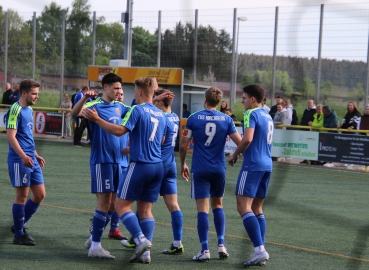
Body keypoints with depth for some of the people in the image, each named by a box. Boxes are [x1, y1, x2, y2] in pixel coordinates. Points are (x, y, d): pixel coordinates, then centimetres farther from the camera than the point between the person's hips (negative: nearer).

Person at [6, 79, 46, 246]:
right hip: (19, 160, -9)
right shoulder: (15, 110, -11)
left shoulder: (29, 110, 16)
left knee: (40, 194, 9)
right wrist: (23, 156, -26)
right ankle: (19, 235, 5)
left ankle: (19, 225, 21)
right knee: (22, 196, -4)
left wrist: (36, 155, 24)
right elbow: (10, 135, -18)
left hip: (31, 160, 9)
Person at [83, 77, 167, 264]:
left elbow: (119, 130, -20)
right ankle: (145, 253, 5)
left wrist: (97, 119, -14)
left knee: (121, 205, 1)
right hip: (157, 166, 7)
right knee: (146, 208, 10)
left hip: (140, 165, -7)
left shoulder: (137, 110, -10)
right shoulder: (161, 115, 13)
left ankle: (141, 240, -14)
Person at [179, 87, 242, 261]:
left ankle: (205, 249, -6)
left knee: (202, 209, -2)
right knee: (217, 205, 18)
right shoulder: (226, 120, 0)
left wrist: (182, 164, 14)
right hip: (219, 169, 2)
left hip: (200, 169, -2)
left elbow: (183, 146, -1)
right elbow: (240, 142, -3)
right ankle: (221, 244, 7)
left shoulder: (194, 118, -4)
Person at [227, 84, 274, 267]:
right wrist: (241, 152, 19)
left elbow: (247, 138, -22)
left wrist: (234, 155, -8)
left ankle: (259, 249, -21)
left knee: (243, 207, -11)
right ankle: (261, 251, 7)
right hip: (267, 165, 9)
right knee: (257, 209, 12)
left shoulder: (251, 114, -9)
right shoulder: (267, 116, 18)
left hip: (253, 165, -9)